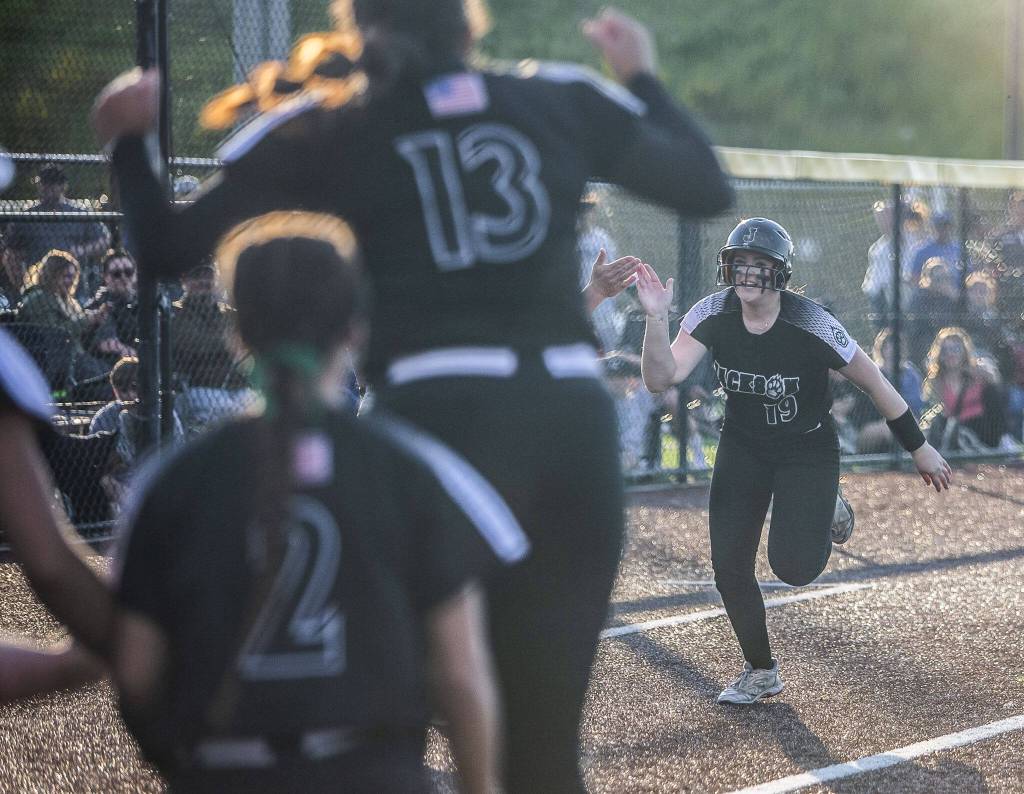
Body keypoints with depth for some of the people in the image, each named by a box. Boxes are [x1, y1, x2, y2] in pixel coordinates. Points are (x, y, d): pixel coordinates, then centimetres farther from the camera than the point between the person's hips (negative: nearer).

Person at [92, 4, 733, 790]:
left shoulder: (321, 129, 6)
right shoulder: (563, 98, 12)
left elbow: (167, 246, 8)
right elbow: (709, 188, 20)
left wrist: (128, 142, 25)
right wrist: (643, 77, 34)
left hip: (437, 421, -3)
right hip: (572, 421, 3)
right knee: (547, 730, 11)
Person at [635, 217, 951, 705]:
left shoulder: (809, 325, -26)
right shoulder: (713, 315, -16)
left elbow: (874, 383, -14)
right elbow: (661, 379, -24)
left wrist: (918, 448, -6)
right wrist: (657, 317, -40)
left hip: (807, 452, -4)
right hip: (742, 449, 4)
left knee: (794, 567, -18)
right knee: (729, 567, -1)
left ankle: (826, 518, 20)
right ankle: (760, 673, 22)